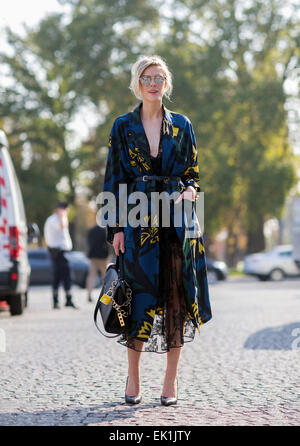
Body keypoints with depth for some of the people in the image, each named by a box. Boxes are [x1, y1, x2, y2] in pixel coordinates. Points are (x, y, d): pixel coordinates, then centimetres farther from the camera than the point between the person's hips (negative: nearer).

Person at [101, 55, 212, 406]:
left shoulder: (181, 125, 10)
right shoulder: (123, 126, 7)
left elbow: (192, 173, 14)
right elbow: (114, 179, 5)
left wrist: (189, 191, -10)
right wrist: (116, 226, -3)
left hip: (177, 221, 1)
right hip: (139, 220, -1)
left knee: (177, 296, -1)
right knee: (142, 295, -5)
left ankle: (171, 380, 8)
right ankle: (133, 376, 11)